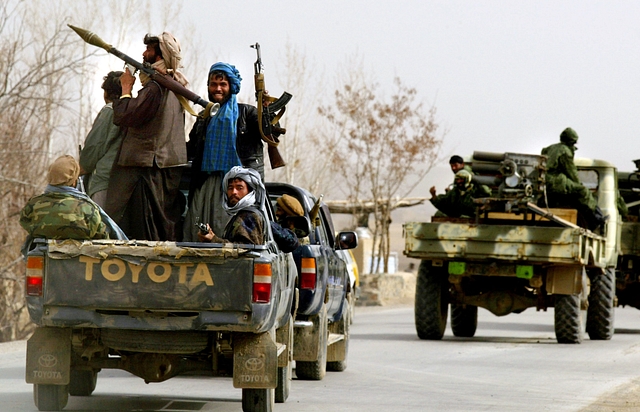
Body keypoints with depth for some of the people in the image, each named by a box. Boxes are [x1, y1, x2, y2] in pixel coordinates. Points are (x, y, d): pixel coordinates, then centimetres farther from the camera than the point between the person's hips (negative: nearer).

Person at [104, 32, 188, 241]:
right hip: (173, 166, 9)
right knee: (167, 227, 10)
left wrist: (126, 89, -8)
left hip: (148, 167, -9)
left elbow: (123, 116, -20)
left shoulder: (154, 88, -17)